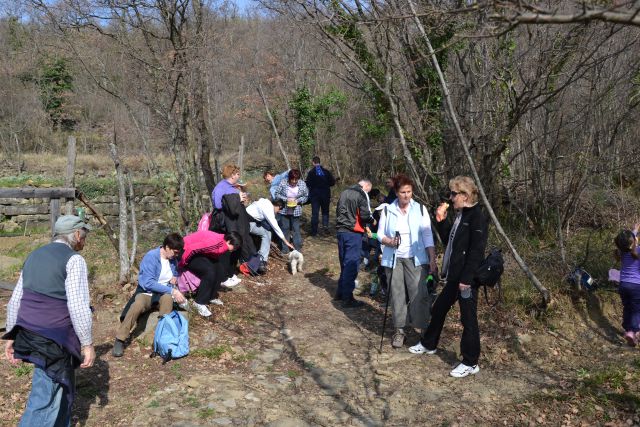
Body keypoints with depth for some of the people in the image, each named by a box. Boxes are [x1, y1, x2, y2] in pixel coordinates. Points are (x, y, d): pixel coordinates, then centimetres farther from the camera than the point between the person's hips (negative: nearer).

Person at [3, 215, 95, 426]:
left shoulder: (34, 256, 13)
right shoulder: (74, 259, -11)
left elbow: (14, 300, 15)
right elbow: (78, 307, -17)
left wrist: (12, 336, 22)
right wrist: (88, 343, -11)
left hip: (28, 335, 8)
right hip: (54, 341, -8)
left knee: (64, 389, 22)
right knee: (46, 401, -2)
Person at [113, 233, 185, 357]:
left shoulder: (173, 258, 5)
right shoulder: (151, 257, -15)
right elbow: (149, 283, -23)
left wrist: (175, 278, 3)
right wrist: (172, 290, -28)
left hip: (164, 294, 3)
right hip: (146, 293, -3)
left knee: (168, 298, -35)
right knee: (138, 305, -38)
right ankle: (120, 340, -22)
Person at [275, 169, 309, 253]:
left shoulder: (302, 184, -8)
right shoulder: (283, 183, -12)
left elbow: (305, 197, 2)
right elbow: (277, 194, -5)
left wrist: (298, 200, -15)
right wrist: (286, 199, -19)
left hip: (296, 211, 0)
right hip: (284, 210, 0)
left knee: (296, 229, 4)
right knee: (285, 228, 8)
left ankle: (297, 248, 16)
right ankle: (285, 248, 20)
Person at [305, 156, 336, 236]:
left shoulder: (311, 172, -9)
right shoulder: (326, 172, -2)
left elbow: (308, 184, -13)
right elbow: (332, 182, -1)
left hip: (315, 195, -1)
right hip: (325, 194, 1)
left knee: (315, 213, 5)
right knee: (325, 211, 15)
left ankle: (314, 231, 4)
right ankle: (325, 225, -7)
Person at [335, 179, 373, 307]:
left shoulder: (344, 192, 14)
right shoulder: (362, 194, -10)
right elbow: (365, 215, -16)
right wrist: (371, 220, 4)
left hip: (341, 231, 7)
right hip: (353, 233, -7)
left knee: (344, 263, 18)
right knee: (352, 264, -2)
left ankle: (340, 292, 27)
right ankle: (347, 298, 0)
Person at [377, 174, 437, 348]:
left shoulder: (420, 209, 2)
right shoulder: (387, 211, 2)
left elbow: (427, 236, 1)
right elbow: (380, 234, 5)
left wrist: (432, 259, -4)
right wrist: (388, 241, -17)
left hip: (415, 259, -1)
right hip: (394, 259, 1)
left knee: (419, 294, -9)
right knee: (397, 295, 3)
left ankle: (424, 329, 4)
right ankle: (399, 330, 15)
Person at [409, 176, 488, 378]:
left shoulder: (477, 217, -16)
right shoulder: (460, 215, 13)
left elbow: (476, 251, -21)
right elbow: (449, 240, 17)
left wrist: (466, 278, -22)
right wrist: (440, 221, 4)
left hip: (467, 278, -10)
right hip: (454, 276, 10)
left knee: (468, 318, 1)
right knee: (438, 309, 20)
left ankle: (470, 363, 13)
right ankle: (428, 344, 40)